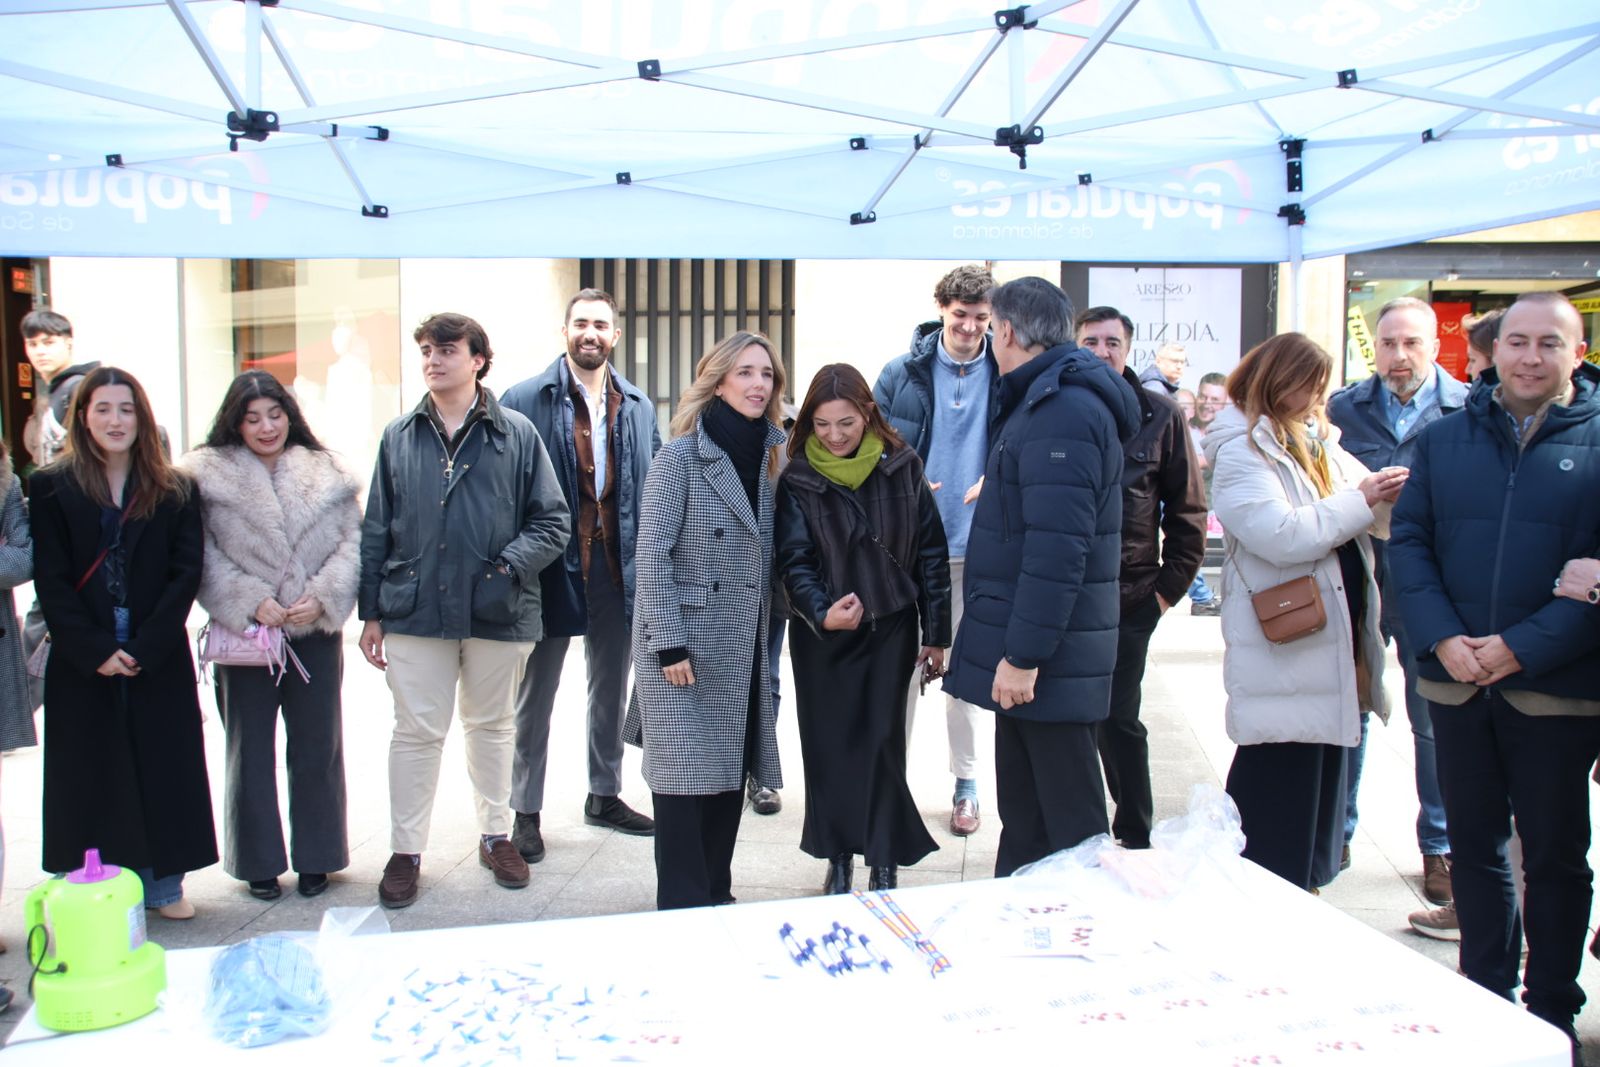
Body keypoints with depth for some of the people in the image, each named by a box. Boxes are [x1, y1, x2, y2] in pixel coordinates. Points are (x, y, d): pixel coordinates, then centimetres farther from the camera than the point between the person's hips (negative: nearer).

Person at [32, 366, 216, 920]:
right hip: (81, 664, -1)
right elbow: (50, 581, -4)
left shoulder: (174, 490, 5)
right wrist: (95, 650, -13)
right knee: (91, 775, 5)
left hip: (159, 661, 1)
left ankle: (163, 883, 18)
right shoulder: (51, 488, 2)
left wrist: (146, 648, -12)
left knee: (163, 765, 5)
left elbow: (186, 572, -2)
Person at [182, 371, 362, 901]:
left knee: (317, 747, 9)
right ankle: (259, 862, 22)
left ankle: (315, 857, 23)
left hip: (315, 634, 2)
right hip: (244, 634, -1)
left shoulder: (327, 474, 4)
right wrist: (249, 603, -15)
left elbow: (352, 542, 0)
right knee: (250, 751, 9)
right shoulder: (206, 475, -2)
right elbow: (202, 556, -7)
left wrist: (322, 598, -12)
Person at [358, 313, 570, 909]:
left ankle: (495, 835, 31)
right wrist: (372, 612, 6)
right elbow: (376, 530, 8)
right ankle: (406, 850, 18)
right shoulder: (400, 437, 5)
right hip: (416, 610, 1)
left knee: (492, 726, 15)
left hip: (498, 612, 0)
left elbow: (551, 522, 0)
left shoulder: (517, 434, -1)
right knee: (416, 731, 5)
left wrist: (507, 567, -15)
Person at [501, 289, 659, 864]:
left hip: (619, 567, 4)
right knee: (536, 693, 7)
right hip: (551, 567, -4)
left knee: (611, 688, 16)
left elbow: (652, 489, 8)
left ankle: (605, 795, 33)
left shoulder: (639, 408, 7)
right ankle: (526, 812, 19)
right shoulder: (525, 400, -5)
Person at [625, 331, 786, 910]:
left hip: (744, 647, 6)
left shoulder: (768, 456, 10)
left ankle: (718, 897, 23)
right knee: (686, 774, -2)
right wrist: (668, 642, -16)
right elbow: (651, 553, -12)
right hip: (686, 643, -6)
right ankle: (683, 908, 9)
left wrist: (769, 638, 11)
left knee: (731, 771, 11)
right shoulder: (681, 455, -8)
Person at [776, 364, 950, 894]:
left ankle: (884, 864, 11)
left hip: (890, 629, 0)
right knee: (828, 744, 4)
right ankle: (838, 858, 19)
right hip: (823, 633, 0)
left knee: (883, 743, -2)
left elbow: (931, 553, 1)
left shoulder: (902, 468, -4)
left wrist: (935, 635, 1)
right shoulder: (798, 480, -6)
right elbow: (795, 561, -11)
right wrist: (821, 610, -31)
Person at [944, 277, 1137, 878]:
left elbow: (1058, 546, -25)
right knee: (1022, 815, 18)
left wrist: (1025, 654, -24)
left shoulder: (1062, 410, -18)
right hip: (1023, 648, 10)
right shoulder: (1045, 401, 15)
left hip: (1050, 661, -10)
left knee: (1069, 825, 1)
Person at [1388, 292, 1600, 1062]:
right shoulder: (1444, 439, 6)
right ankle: (1486, 994, 29)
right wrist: (1443, 639, -11)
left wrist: (1524, 647, -17)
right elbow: (1408, 542, 2)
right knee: (1474, 846, 14)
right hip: (1455, 681, 3)